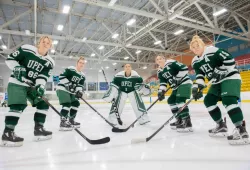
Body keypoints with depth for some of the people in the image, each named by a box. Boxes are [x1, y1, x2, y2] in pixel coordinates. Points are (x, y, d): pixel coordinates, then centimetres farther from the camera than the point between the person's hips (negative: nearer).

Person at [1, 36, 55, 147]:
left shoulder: (49, 62, -1)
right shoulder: (26, 49, -9)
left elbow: (43, 77, -7)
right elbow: (10, 59, -4)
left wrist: (40, 86, -25)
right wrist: (17, 68, -22)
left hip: (33, 86, 6)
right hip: (17, 83, -5)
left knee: (43, 104, -1)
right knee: (18, 106, -21)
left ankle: (38, 129, 7)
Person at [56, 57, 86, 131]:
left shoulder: (82, 76, 7)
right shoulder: (70, 69, -15)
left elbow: (80, 85, 4)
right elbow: (61, 76, -18)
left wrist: (79, 91, -15)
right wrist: (68, 84, -26)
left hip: (71, 91, 9)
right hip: (62, 89, -8)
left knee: (76, 103, 7)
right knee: (67, 104, -21)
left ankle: (71, 120, 19)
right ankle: (63, 122, -17)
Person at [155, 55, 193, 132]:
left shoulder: (171, 63, -15)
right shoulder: (160, 72, 8)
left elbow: (185, 69, -21)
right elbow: (163, 82, 3)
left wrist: (176, 78, -22)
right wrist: (161, 91, -12)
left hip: (185, 83, -9)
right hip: (176, 86, 9)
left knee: (180, 100, -23)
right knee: (171, 101, 7)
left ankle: (187, 123, -24)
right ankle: (180, 120, 15)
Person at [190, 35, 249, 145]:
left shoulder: (213, 51, -19)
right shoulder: (195, 62, 4)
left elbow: (230, 60, -20)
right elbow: (199, 75, 0)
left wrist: (220, 71, -24)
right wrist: (196, 87, -14)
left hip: (230, 78, -8)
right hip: (218, 82, 9)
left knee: (228, 100, -27)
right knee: (209, 100, 4)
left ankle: (241, 130, -25)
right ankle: (221, 126, 13)